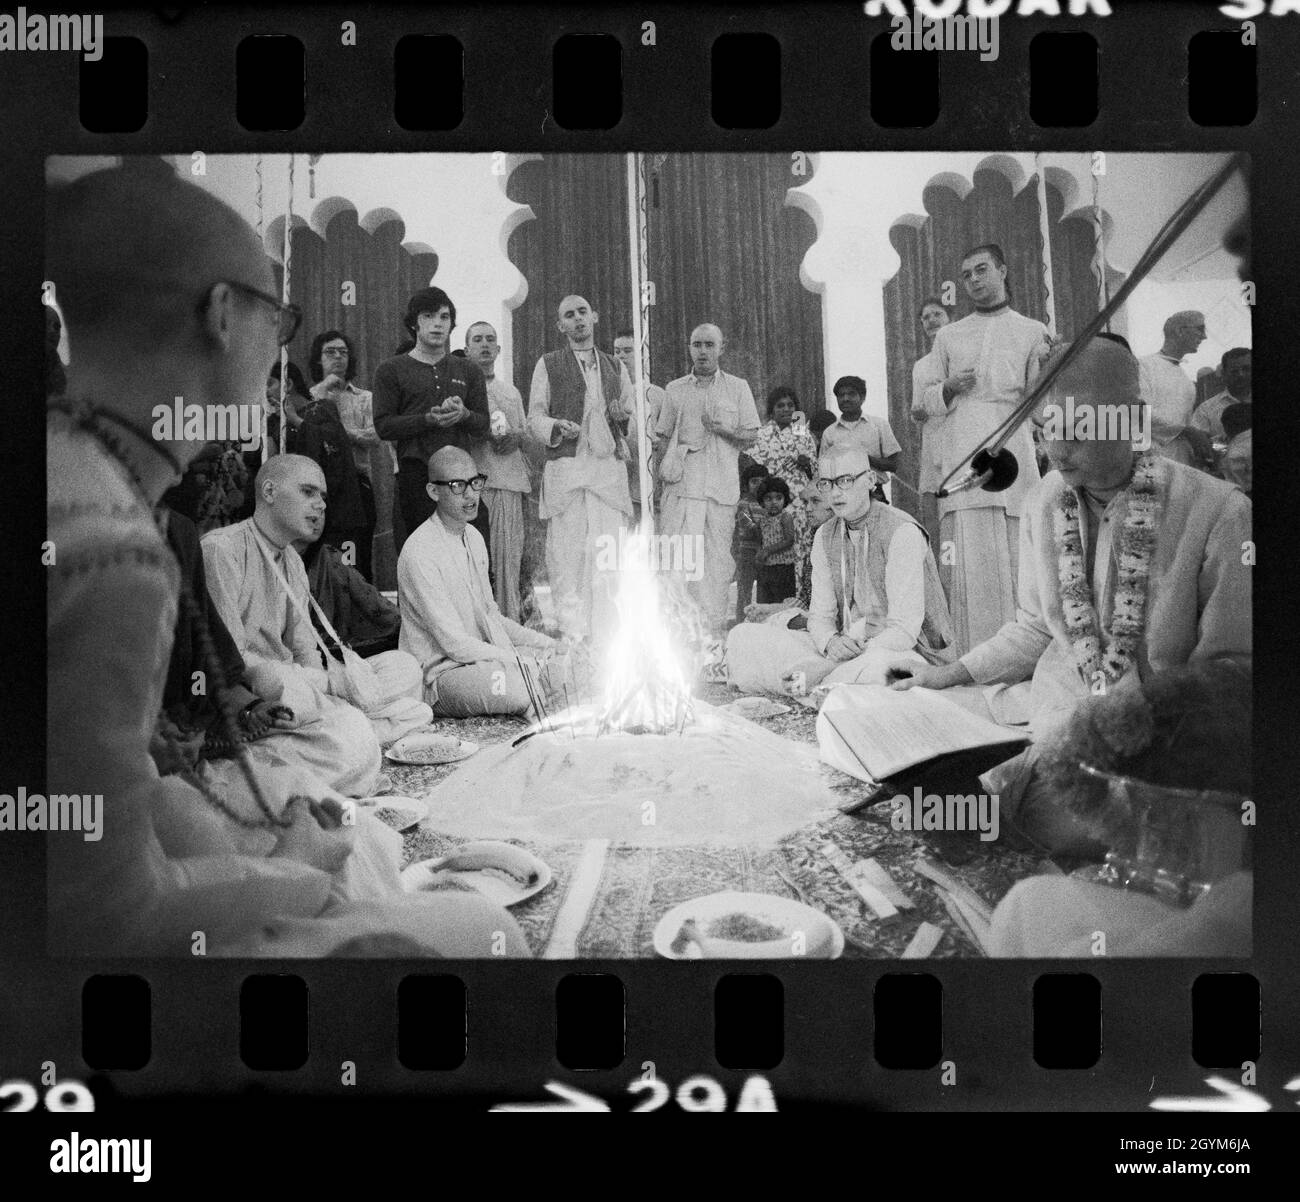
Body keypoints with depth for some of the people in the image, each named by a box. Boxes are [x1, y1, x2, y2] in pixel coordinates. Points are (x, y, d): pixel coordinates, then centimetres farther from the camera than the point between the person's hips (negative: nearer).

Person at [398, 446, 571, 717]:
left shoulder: (473, 537, 11)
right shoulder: (420, 554, -19)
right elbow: (456, 645, -21)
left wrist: (547, 644, 4)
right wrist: (529, 662, -20)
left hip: (481, 655, 9)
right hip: (442, 673, -9)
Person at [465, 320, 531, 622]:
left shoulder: (511, 391, 23)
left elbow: (524, 435, 25)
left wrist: (515, 438, 2)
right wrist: (482, 432, -13)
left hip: (508, 482, 4)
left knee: (508, 557, -1)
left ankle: (510, 619, 2)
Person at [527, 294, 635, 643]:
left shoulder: (615, 367, 21)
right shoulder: (548, 365, 12)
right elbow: (534, 418, 7)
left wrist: (622, 416, 1)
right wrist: (557, 427, -13)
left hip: (609, 468, 2)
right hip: (565, 467, -2)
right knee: (566, 553, -7)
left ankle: (604, 637, -1)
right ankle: (572, 635, -3)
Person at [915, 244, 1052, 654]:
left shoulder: (1032, 332, 15)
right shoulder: (947, 337, 21)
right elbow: (927, 399, 19)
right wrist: (949, 389, -2)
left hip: (1012, 455, -1)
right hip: (962, 462, 1)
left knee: (1017, 559, -6)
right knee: (969, 563, -7)